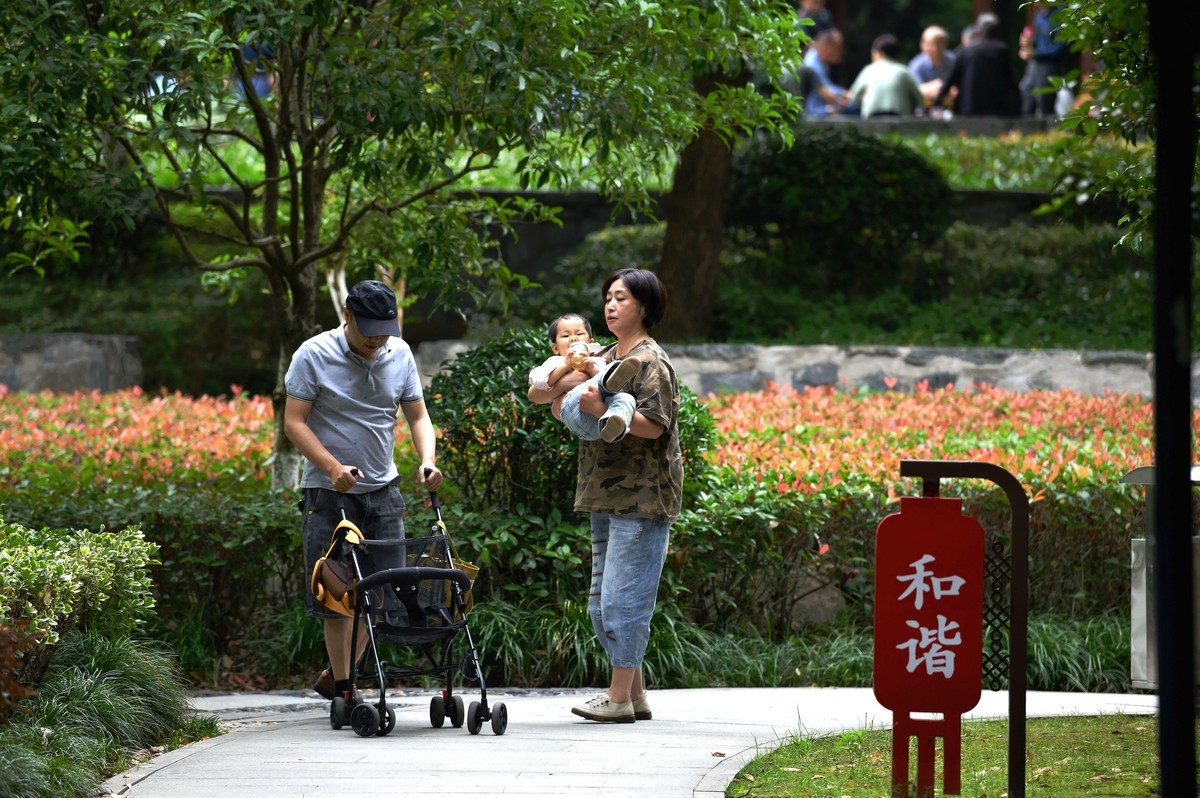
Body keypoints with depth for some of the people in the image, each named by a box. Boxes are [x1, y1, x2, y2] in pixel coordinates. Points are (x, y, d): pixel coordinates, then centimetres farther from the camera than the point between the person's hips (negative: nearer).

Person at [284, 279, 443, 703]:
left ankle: (336, 675, 20)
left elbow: (417, 416, 11)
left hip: (382, 490, 5)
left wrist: (427, 461, -9)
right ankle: (343, 686, 5)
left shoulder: (399, 354, 4)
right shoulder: (314, 355, -10)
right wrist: (333, 467, -23)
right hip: (329, 493, -5)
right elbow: (293, 421, -10)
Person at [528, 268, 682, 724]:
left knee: (624, 597, -9)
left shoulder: (650, 362, -7)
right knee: (603, 603, 10)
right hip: (606, 497, 9)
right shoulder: (605, 359, 18)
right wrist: (566, 377, -4)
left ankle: (619, 698, -6)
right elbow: (538, 394, 17)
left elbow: (653, 425, -18)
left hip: (641, 499, -9)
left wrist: (602, 409, -24)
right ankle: (635, 695, 16)